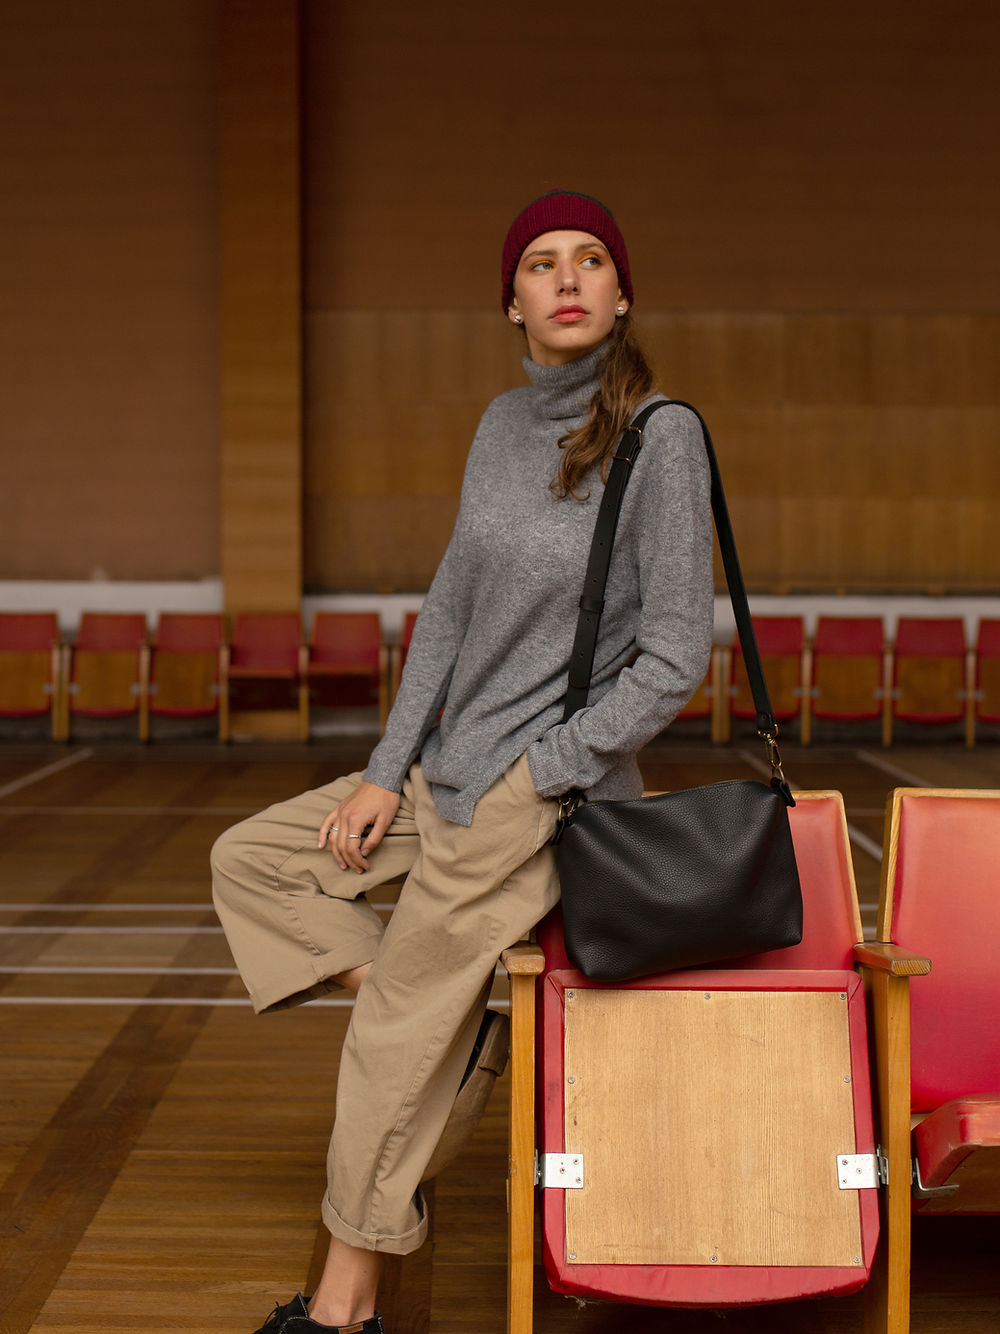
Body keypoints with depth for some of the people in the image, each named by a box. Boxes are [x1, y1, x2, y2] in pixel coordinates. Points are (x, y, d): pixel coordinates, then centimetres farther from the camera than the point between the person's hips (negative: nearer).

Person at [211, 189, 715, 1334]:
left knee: (393, 1041, -1)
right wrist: (387, 772, 4)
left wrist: (532, 780, -15)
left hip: (541, 798, -8)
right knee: (250, 860, 13)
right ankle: (465, 1029, 11)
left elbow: (674, 661, -16)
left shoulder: (660, 436, -15)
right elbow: (450, 608, 10)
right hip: (446, 769, 8)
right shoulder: (503, 424, 6)